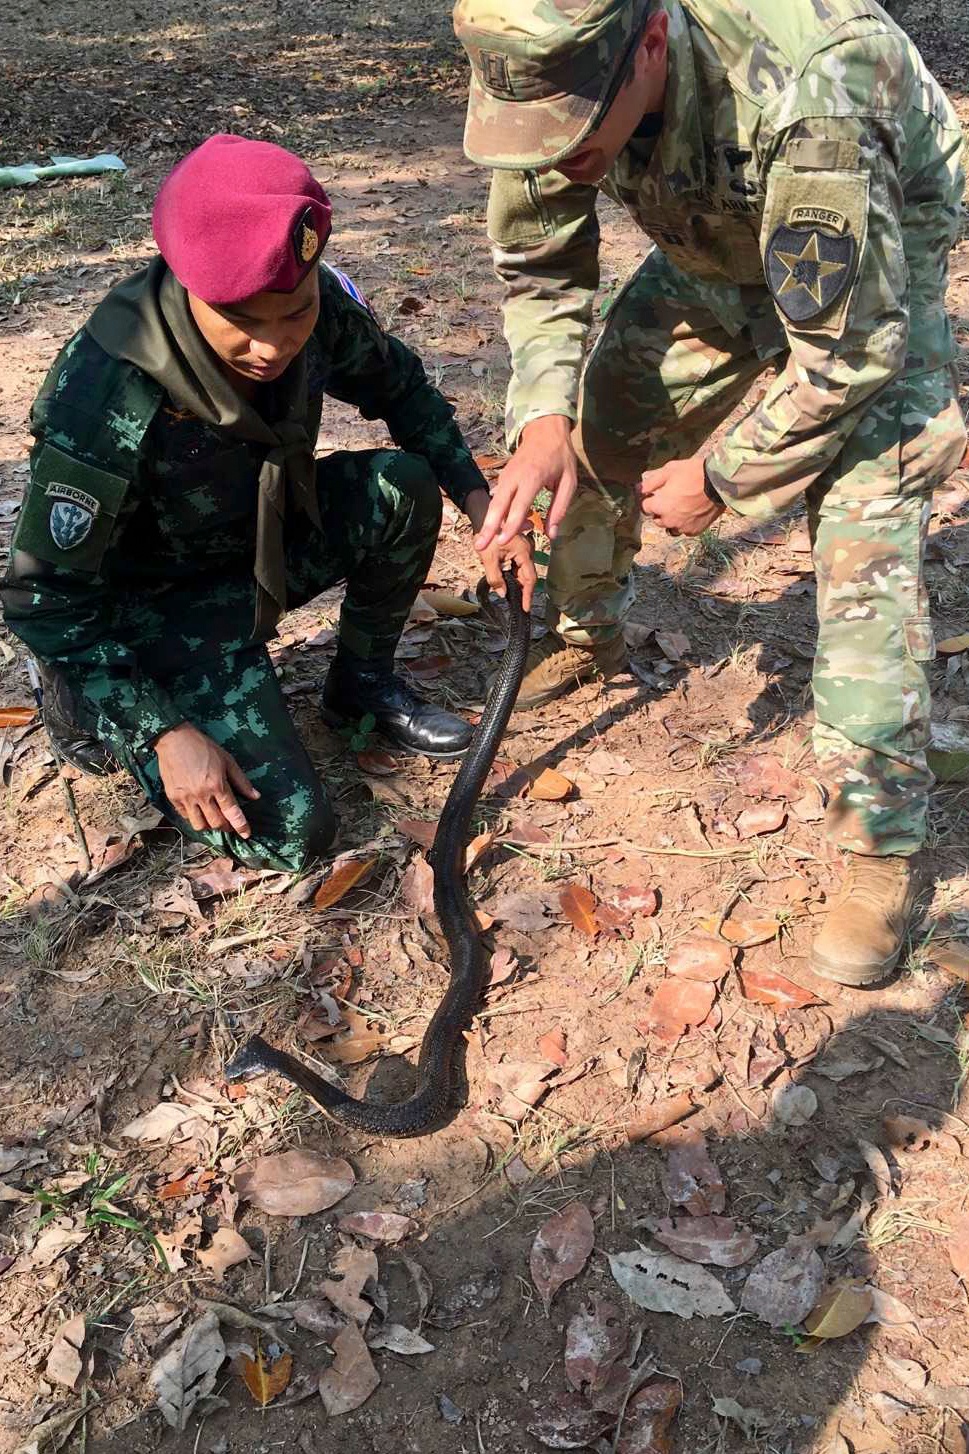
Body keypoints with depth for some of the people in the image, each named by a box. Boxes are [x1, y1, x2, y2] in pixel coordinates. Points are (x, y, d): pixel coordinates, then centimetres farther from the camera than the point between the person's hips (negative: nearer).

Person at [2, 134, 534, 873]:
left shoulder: (319, 309, -19)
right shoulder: (107, 401, -35)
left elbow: (398, 386, 4)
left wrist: (476, 495, -7)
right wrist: (164, 732, -26)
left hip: (264, 543, 6)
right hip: (154, 605, -5)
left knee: (404, 485, -18)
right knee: (287, 833, -16)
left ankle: (363, 682, 6)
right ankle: (100, 714, 7)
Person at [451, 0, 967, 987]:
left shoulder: (806, 98, -44)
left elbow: (848, 350, -34)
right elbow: (538, 267, -9)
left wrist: (721, 479, -23)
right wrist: (542, 419, -25)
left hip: (873, 281, -6)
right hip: (713, 251, 6)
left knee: (866, 534, -20)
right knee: (599, 417, 4)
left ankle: (881, 847, -9)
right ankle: (584, 637, 33)